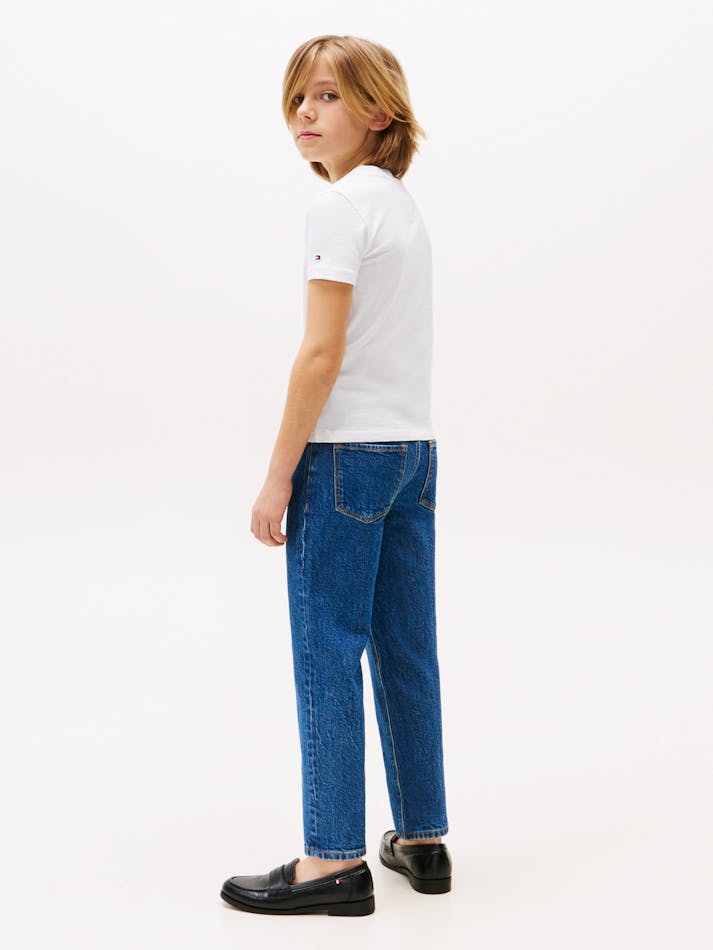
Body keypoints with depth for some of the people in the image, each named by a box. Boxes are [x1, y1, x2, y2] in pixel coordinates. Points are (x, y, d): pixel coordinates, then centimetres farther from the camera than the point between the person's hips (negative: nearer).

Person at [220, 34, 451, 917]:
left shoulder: (341, 204, -11)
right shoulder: (403, 204, 15)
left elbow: (322, 352, -17)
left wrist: (278, 474, -13)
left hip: (348, 451, -9)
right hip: (413, 449, 9)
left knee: (327, 656, -2)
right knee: (406, 653, 12)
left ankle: (334, 860, 4)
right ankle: (421, 840, 21)